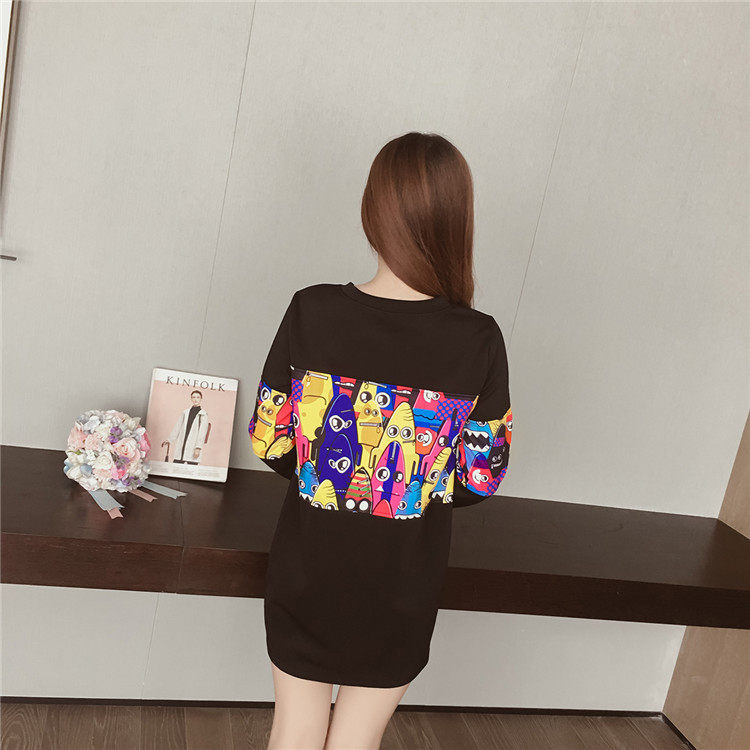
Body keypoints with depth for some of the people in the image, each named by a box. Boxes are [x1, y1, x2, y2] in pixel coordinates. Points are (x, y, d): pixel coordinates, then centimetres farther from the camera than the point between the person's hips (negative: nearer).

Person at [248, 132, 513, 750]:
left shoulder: (311, 311, -15)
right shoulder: (480, 341, -16)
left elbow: (269, 443, -7)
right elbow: (481, 478, -8)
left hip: (307, 566, 1)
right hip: (402, 586, 0)